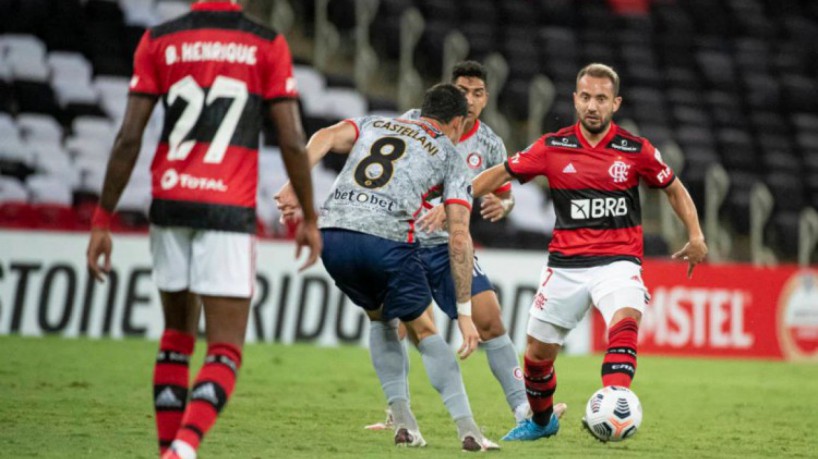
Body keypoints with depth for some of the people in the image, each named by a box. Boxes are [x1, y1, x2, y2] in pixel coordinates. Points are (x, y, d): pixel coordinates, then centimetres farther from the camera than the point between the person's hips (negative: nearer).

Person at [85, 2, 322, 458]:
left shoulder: (159, 42, 4)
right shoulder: (268, 45, 0)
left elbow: (129, 138, 0)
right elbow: (293, 142, -2)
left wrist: (102, 220, 5)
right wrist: (310, 219, 9)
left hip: (170, 204, 3)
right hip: (230, 213, -3)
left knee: (178, 336, 19)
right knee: (226, 349, -2)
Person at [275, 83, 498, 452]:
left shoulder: (374, 124, 30)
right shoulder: (451, 159, 20)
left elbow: (327, 137, 7)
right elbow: (458, 238, 12)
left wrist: (294, 185, -5)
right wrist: (464, 312, 12)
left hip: (332, 232, 3)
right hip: (387, 239, -3)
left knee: (380, 318, 27)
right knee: (422, 329, 15)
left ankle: (403, 421, 18)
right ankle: (467, 429, 6)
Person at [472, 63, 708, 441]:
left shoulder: (636, 150, -2)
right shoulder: (553, 147, -1)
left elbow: (673, 188, 12)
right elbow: (501, 174, 6)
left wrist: (695, 236, 2)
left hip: (617, 261, -2)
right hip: (565, 264, 2)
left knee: (625, 321, -32)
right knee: (539, 350, 8)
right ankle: (541, 421, 36)